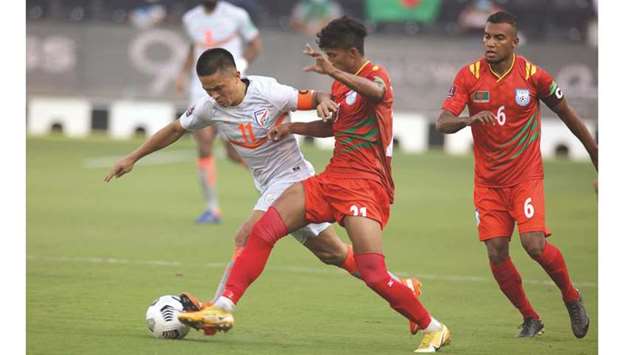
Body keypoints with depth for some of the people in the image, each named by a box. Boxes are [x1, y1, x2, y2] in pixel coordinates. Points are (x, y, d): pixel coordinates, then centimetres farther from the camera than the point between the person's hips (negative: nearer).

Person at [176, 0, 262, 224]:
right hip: (201, 91, 3)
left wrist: (238, 67, -11)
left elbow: (256, 44, 4)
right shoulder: (191, 19, 8)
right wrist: (184, 73, 10)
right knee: (204, 148, -9)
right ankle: (212, 209, -3)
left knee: (234, 153, -7)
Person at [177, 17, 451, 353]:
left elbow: (377, 91, -38)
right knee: (263, 230, -4)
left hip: (365, 186, -8)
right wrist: (293, 127, 18)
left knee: (374, 276, -17)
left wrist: (332, 71, -49)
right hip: (332, 179, 8)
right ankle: (224, 307, -4)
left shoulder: (376, 74, -10)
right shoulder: (340, 85, 16)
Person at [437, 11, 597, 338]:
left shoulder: (533, 75, -8)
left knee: (534, 244, -17)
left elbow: (566, 114, 6)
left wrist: (595, 152, 13)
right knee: (496, 254, -4)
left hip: (526, 176, -2)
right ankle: (530, 318, 15)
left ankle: (571, 297, 10)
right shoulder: (469, 76, -6)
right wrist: (469, 120, -36)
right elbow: (442, 123, -14)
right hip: (487, 181, 2)